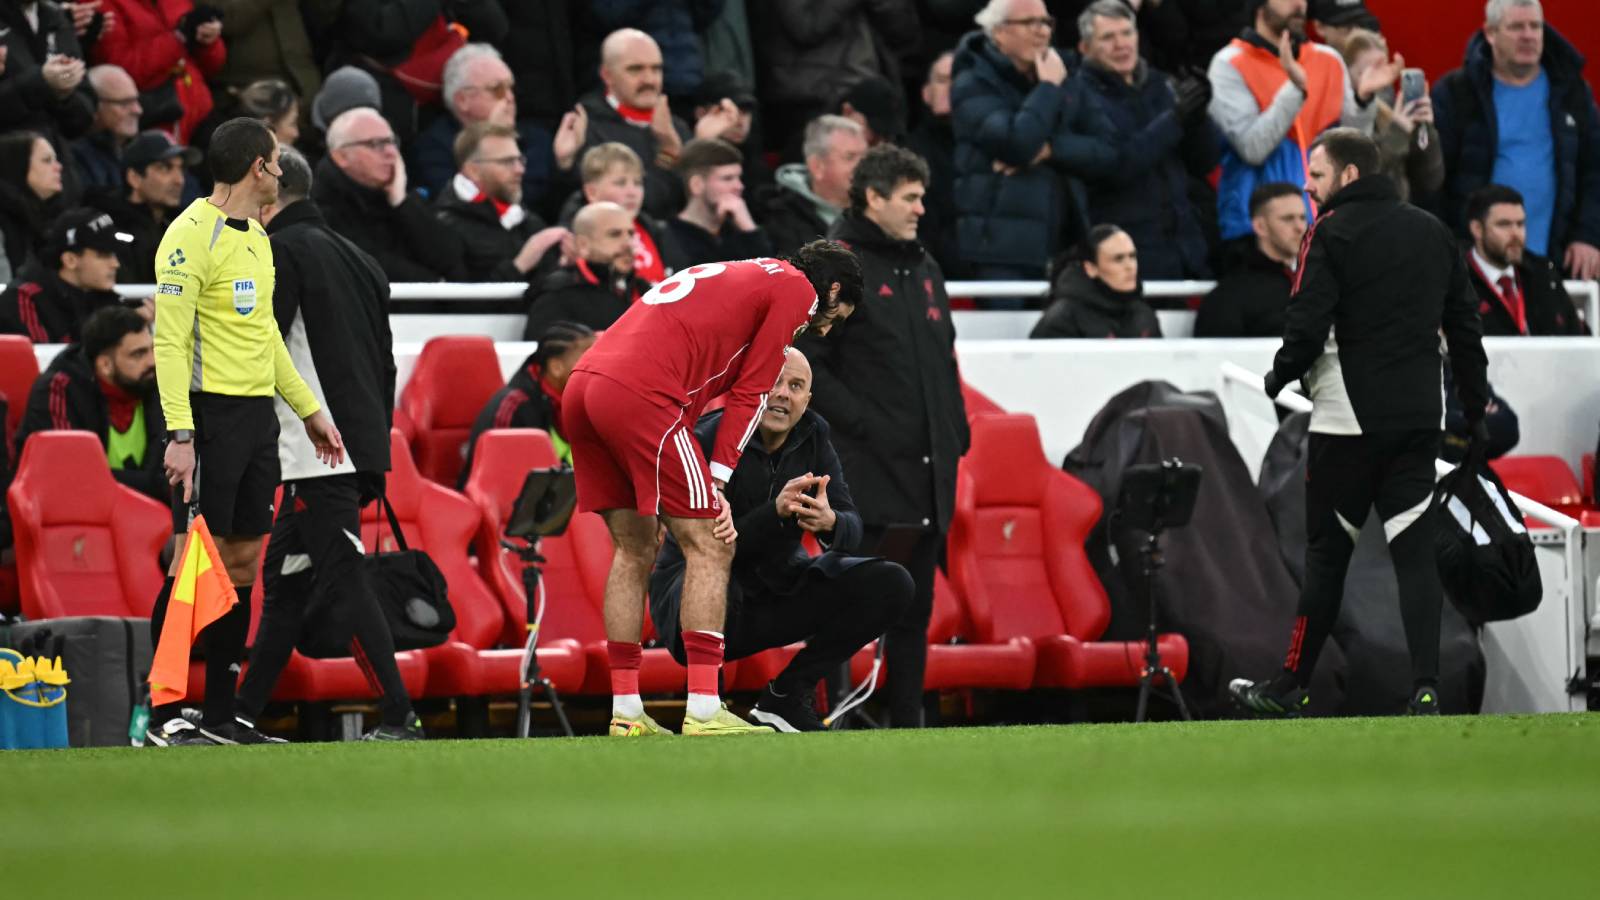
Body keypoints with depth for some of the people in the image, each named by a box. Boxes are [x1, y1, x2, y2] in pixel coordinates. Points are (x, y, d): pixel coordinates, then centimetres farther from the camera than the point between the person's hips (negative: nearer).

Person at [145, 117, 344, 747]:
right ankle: (162, 715, -5)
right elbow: (169, 341, -16)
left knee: (241, 564, 7)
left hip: (258, 413, 9)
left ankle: (220, 714, 11)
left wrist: (309, 410, 25)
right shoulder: (191, 235, -11)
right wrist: (180, 434, -23)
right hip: (209, 412, -9)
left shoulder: (257, 236, 16)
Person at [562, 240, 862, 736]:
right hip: (637, 394, -9)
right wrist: (715, 482, 2)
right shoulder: (797, 288, 8)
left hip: (580, 387, 9)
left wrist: (704, 484, 18)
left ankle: (625, 711, 15)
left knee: (635, 549, 17)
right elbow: (750, 392, 2)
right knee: (709, 546, -3)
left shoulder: (735, 278, 32)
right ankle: (703, 710, -9)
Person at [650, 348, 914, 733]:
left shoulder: (813, 438, -2)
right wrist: (776, 512, -44)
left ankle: (785, 694, -3)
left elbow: (851, 534, -9)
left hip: (777, 590, 6)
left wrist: (830, 522, -34)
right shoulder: (710, 440, -20)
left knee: (892, 584, -11)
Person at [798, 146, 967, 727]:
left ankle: (907, 723, 13)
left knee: (914, 610, 9)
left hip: (927, 471, 8)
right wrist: (866, 425, -16)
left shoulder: (923, 268, 18)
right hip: (866, 472, -8)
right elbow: (806, 367, -12)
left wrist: (955, 433, 13)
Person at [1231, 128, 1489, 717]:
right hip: (1419, 419, 5)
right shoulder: (1433, 232, 13)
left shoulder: (1332, 232, -7)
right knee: (1415, 552, 1)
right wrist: (1475, 410, 19)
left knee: (1327, 551, 4)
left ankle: (1291, 688, 11)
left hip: (1349, 417, -5)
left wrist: (1279, 377, 5)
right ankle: (1426, 687, -11)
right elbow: (1465, 327, 15)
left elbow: (1308, 325, -14)